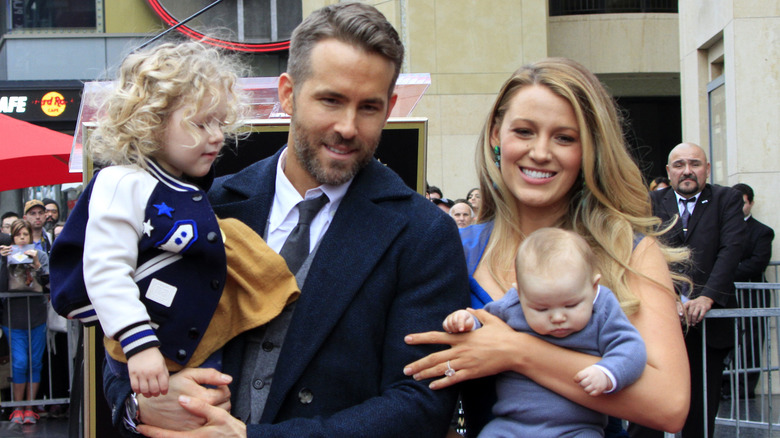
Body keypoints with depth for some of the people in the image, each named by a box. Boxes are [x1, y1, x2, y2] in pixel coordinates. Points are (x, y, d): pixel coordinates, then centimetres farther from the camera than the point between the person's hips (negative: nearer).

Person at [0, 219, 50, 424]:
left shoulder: (40, 255, 3)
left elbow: (48, 283, -7)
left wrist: (37, 264, -21)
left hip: (36, 317, 1)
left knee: (35, 363, 5)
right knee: (19, 363, -6)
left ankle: (29, 408, 14)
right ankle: (18, 408, 9)